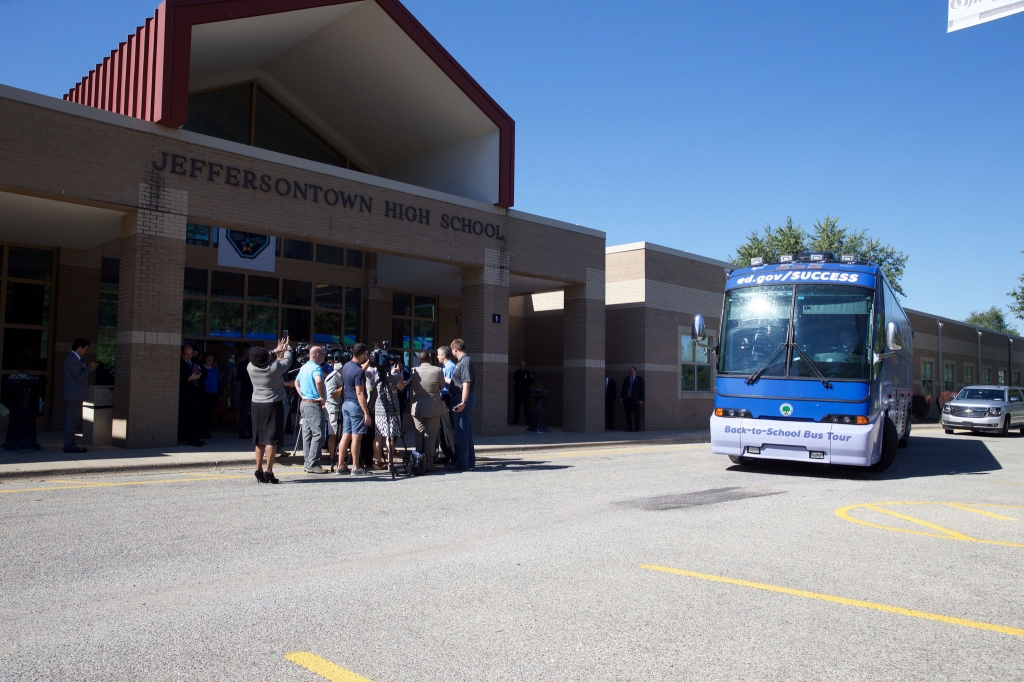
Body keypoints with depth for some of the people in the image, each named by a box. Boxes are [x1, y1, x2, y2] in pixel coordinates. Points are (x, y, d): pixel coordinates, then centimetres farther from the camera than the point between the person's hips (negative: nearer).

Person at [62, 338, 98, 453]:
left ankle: (69, 444, 18)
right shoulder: (73, 359, -16)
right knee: (73, 420, -8)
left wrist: (88, 368, 9)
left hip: (73, 395, 11)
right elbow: (79, 377, -19)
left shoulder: (73, 358, 17)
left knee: (71, 420, 13)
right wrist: (89, 367, -9)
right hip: (75, 395, -11)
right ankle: (70, 445, -6)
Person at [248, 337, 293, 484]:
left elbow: (262, 360, 16)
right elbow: (287, 360, 0)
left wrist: (276, 351, 27)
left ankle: (259, 470, 14)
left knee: (259, 439, 12)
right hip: (273, 405, -5)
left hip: (257, 405, 5)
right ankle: (268, 472, -6)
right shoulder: (275, 367, -17)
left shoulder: (251, 367, -4)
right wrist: (288, 348, 19)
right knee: (272, 439, -4)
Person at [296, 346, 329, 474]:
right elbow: (318, 381, -34)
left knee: (307, 434, 12)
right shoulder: (316, 368, -15)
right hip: (314, 405, -10)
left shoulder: (304, 367, 15)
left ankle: (307, 462, 16)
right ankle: (312, 464, -9)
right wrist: (323, 397, -23)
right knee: (318, 434, -8)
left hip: (304, 403, 10)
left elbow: (296, 382, 28)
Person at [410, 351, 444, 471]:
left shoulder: (414, 372, -3)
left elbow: (410, 390, 8)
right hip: (433, 409, -3)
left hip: (417, 408, 3)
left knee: (419, 435, 11)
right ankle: (429, 463, 1)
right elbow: (442, 385, 6)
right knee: (430, 436, 2)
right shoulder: (438, 371, -9)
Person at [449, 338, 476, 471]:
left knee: (461, 432, -6)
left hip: (462, 400, -10)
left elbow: (467, 383, -24)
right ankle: (469, 462, 22)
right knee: (466, 432, 14)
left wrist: (463, 402, -30)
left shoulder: (465, 361, -15)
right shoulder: (462, 361, 15)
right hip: (460, 399, 10)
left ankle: (462, 464, -1)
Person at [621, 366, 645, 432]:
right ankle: (629, 427, 10)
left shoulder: (640, 379, 5)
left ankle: (637, 428, 2)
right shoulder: (626, 379, 14)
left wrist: (641, 399, -7)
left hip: (635, 399, -3)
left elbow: (642, 389, 0)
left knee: (636, 415, -2)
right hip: (627, 399, 3)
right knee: (628, 414, 4)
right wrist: (622, 398, 6)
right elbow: (623, 389, 15)